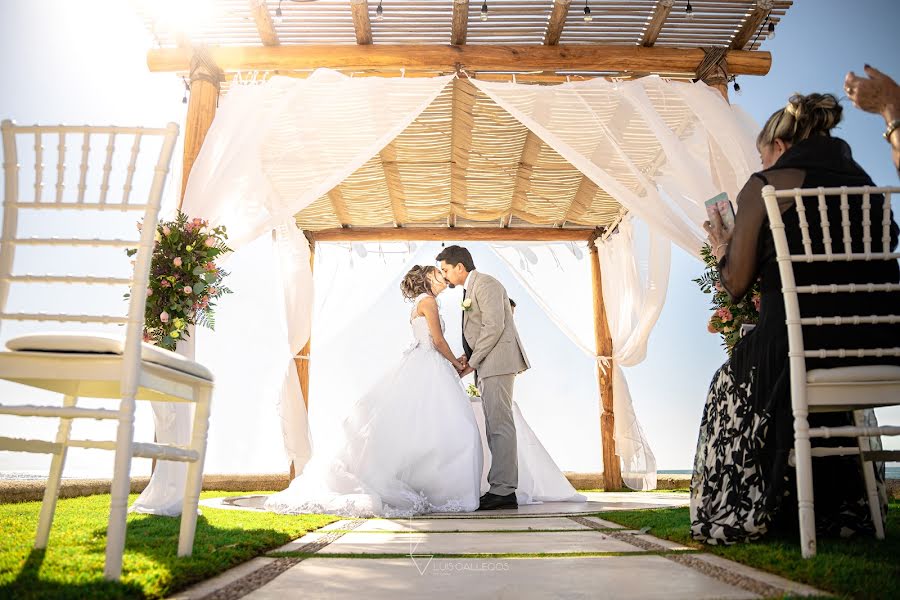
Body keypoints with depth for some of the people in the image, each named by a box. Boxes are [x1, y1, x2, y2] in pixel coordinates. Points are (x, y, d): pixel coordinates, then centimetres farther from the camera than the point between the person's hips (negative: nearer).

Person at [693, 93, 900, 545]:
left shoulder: (763, 186, -1)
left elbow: (736, 284, -2)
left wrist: (722, 248, 19)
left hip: (800, 343, -6)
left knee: (731, 386, 24)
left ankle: (740, 515, 30)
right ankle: (835, 513, 43)